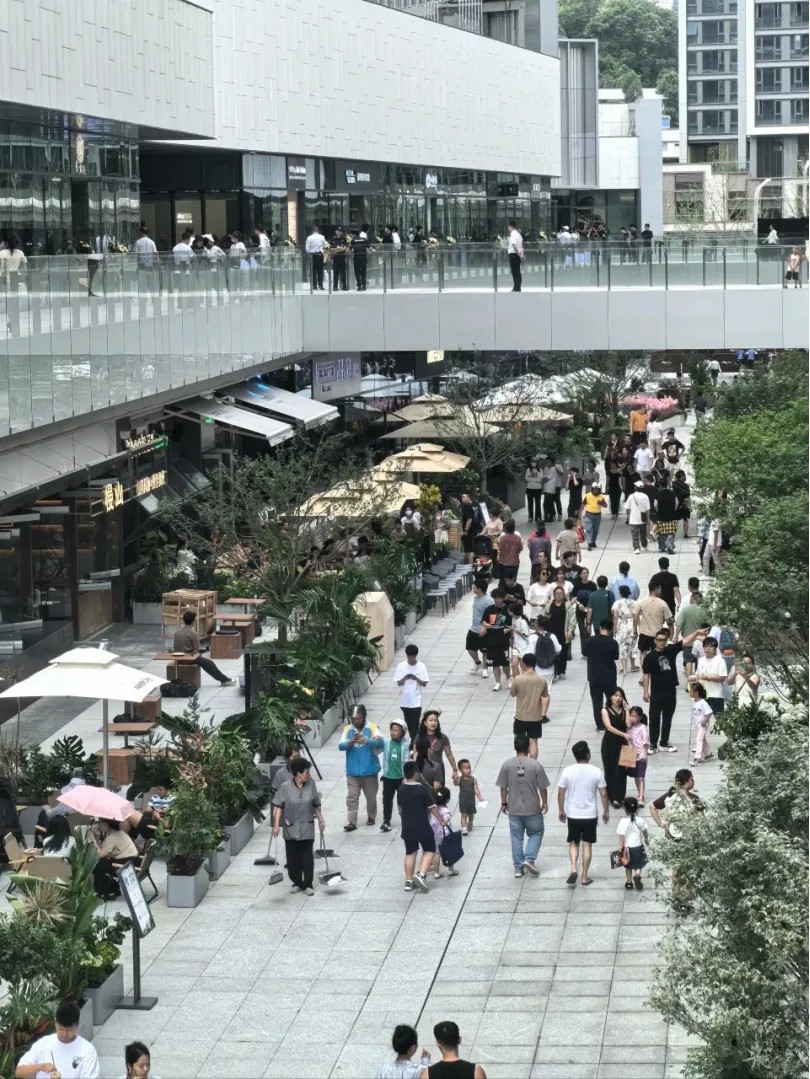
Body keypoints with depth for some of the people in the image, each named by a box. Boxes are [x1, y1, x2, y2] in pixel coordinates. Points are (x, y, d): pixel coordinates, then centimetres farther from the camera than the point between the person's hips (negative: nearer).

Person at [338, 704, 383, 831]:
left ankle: (371, 817, 33)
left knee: (371, 796, 14)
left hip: (370, 771, -1)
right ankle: (351, 822, 0)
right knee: (351, 797, -3)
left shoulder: (372, 728, -7)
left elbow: (380, 743, -22)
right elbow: (341, 746, -7)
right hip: (353, 772, 1)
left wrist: (366, 741, -39)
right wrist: (351, 742, -29)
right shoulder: (348, 729, 1)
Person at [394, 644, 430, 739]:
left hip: (416, 701, -3)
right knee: (409, 724, 14)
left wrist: (416, 679, -24)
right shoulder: (401, 666, -4)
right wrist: (405, 678, -24)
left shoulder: (421, 666, -7)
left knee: (415, 724, -9)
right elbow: (399, 683, -3)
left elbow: (424, 684, -5)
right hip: (405, 700, 3)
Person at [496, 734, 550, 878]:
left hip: (514, 809, 2)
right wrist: (544, 803, 10)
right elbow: (542, 788, -6)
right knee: (536, 833, 17)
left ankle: (518, 868, 14)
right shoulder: (536, 765, -12)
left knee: (516, 838, 11)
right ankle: (529, 859, -1)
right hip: (532, 808, -2)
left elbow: (503, 787, -1)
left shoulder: (507, 765, -7)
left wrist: (504, 803, 13)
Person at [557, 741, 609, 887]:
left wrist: (561, 810, 11)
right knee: (587, 844, 10)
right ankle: (585, 876, 13)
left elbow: (561, 793, -4)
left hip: (573, 814, 0)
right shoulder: (596, 772, -10)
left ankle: (573, 869, -5)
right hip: (590, 815, 0)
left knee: (573, 843, 15)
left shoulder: (567, 771, -9)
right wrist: (606, 811, 9)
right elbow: (603, 794, -5)